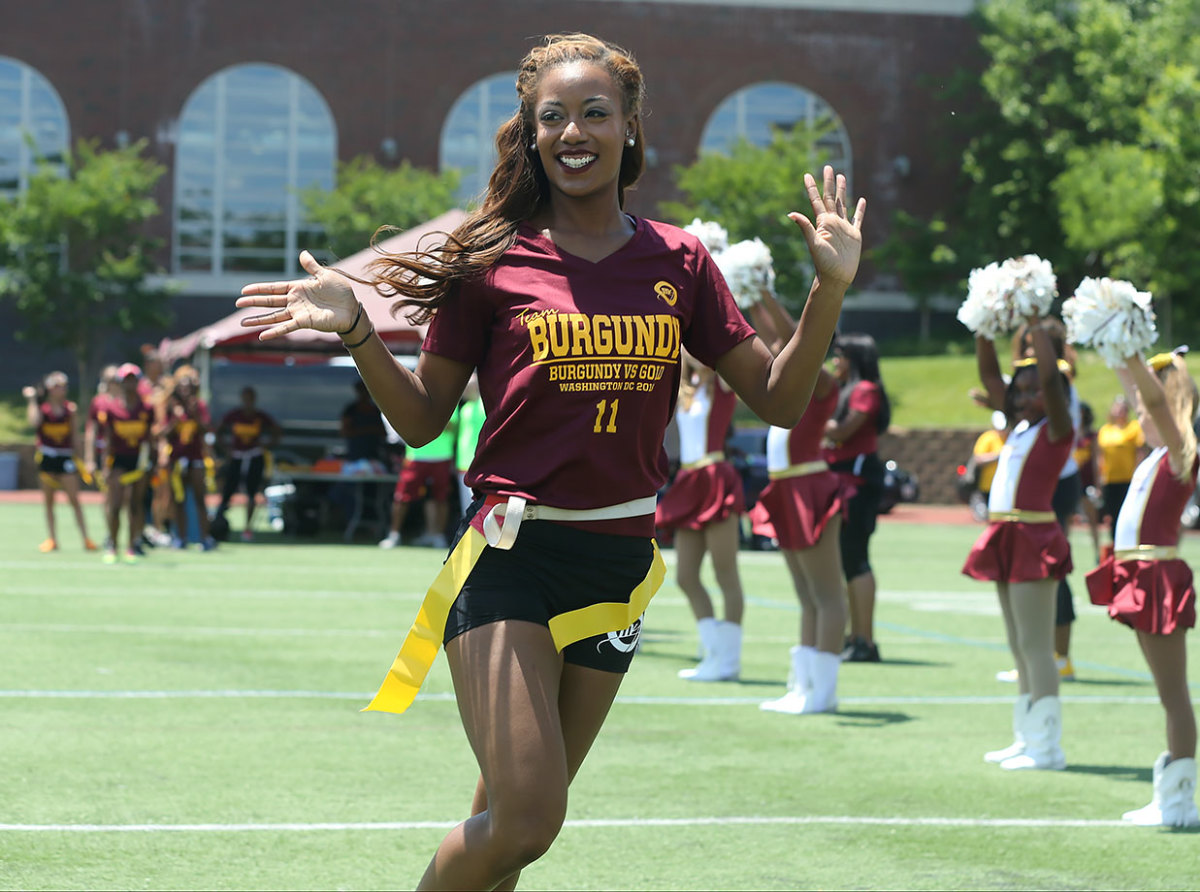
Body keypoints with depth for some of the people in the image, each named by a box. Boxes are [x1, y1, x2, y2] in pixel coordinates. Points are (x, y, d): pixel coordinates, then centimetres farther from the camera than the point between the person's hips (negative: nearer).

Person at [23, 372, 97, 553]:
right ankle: (51, 539, 12)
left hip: (65, 456, 0)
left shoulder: (69, 408, 3)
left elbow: (73, 434, 9)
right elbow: (33, 422, -23)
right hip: (46, 456, 0)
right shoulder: (41, 408, -2)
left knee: (74, 500, -5)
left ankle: (86, 539, -5)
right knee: (48, 501, 5)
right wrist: (31, 400, -23)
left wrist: (74, 454, 6)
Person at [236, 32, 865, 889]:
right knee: (524, 821, -16)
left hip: (619, 561, 4)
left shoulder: (677, 262, 6)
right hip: (513, 552, -4)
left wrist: (831, 289, -5)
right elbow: (423, 419, 4)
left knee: (513, 817, 11)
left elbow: (779, 400, 8)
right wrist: (356, 331, -11)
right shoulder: (493, 262, -1)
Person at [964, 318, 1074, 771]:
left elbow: (1051, 377, -22)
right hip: (1006, 539, 9)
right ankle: (1027, 739, 17)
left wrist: (1036, 326, -16)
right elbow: (989, 374, 20)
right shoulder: (1021, 425, 15)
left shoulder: (1056, 428, -6)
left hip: (1034, 539, -9)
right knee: (1019, 645, 12)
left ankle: (1047, 745, -10)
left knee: (1035, 643, -10)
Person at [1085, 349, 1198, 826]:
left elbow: (1157, 399, -24)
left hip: (1160, 578, -9)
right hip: (1140, 576, 9)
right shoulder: (1157, 455, 13)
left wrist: (1132, 356, -27)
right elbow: (1143, 398, 23)